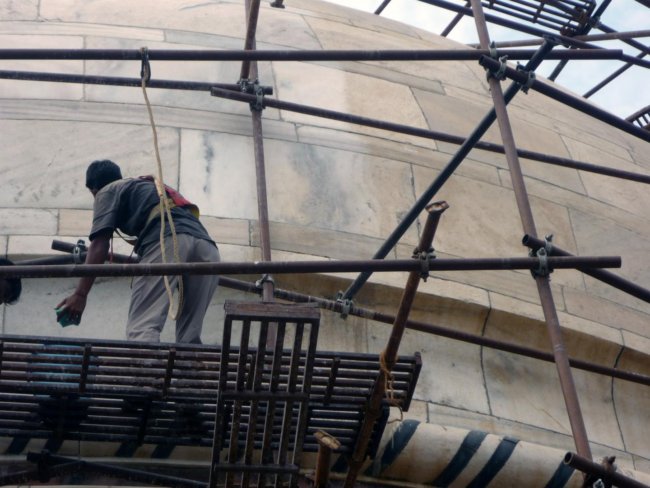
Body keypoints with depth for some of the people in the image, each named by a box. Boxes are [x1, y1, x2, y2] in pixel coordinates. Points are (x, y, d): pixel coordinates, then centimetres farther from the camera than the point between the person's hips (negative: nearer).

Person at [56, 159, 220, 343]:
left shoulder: (107, 191, 23)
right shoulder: (153, 186, 43)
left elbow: (99, 244, 7)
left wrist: (80, 294, 1)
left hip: (167, 241, -6)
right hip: (207, 246, 7)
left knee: (142, 328, -16)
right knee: (190, 337, 7)